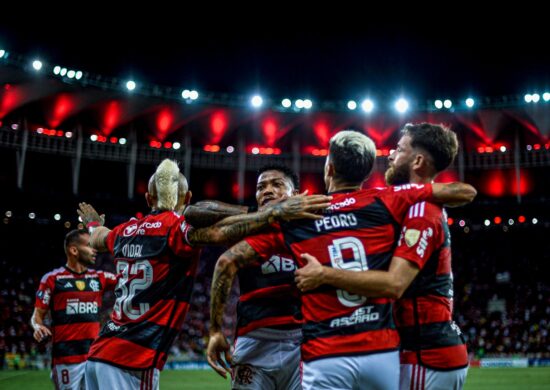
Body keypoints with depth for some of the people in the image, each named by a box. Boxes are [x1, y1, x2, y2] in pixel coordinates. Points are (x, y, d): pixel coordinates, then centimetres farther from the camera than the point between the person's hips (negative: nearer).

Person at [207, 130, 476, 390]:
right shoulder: (386, 202, 2)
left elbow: (228, 262, 0)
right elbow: (466, 192, 9)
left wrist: (216, 329, 9)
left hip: (325, 358, -1)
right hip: (382, 352, 1)